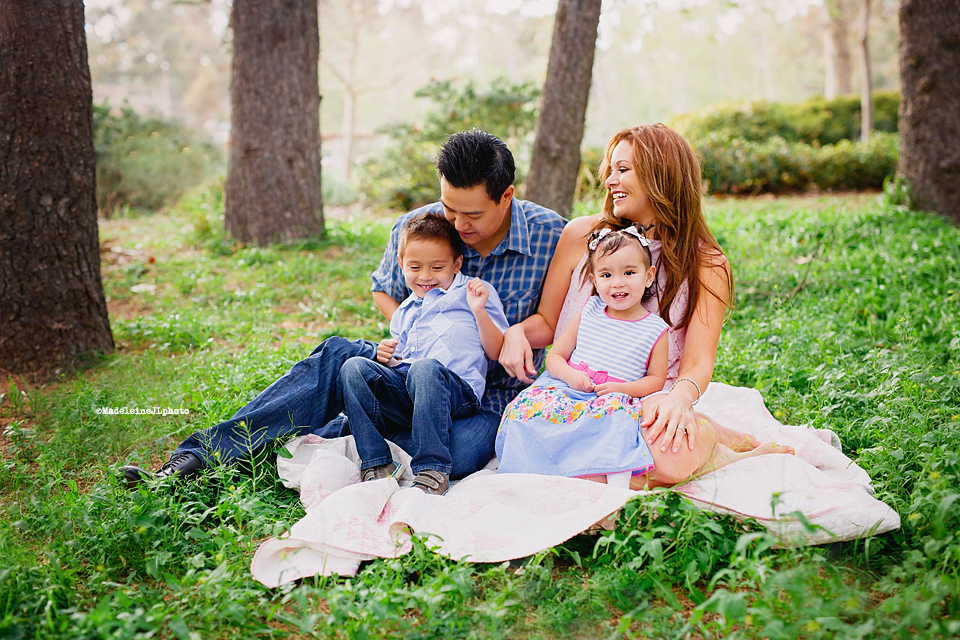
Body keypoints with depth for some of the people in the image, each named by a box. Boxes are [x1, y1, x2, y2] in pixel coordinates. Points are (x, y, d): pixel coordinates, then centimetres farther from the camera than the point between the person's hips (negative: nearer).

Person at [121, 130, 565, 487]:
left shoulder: (552, 236, -12)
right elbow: (384, 290, 14)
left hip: (493, 392, -3)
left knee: (460, 452, -37)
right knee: (336, 356, -23)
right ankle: (204, 453, -26)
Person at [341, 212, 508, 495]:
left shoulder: (474, 292, 14)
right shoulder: (405, 312, 31)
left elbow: (496, 353, 7)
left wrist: (479, 311, -7)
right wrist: (387, 358, 10)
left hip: (458, 393, -5)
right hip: (405, 393, 5)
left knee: (425, 368, -38)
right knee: (354, 367, -19)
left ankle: (433, 469, -33)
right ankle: (376, 463, -23)